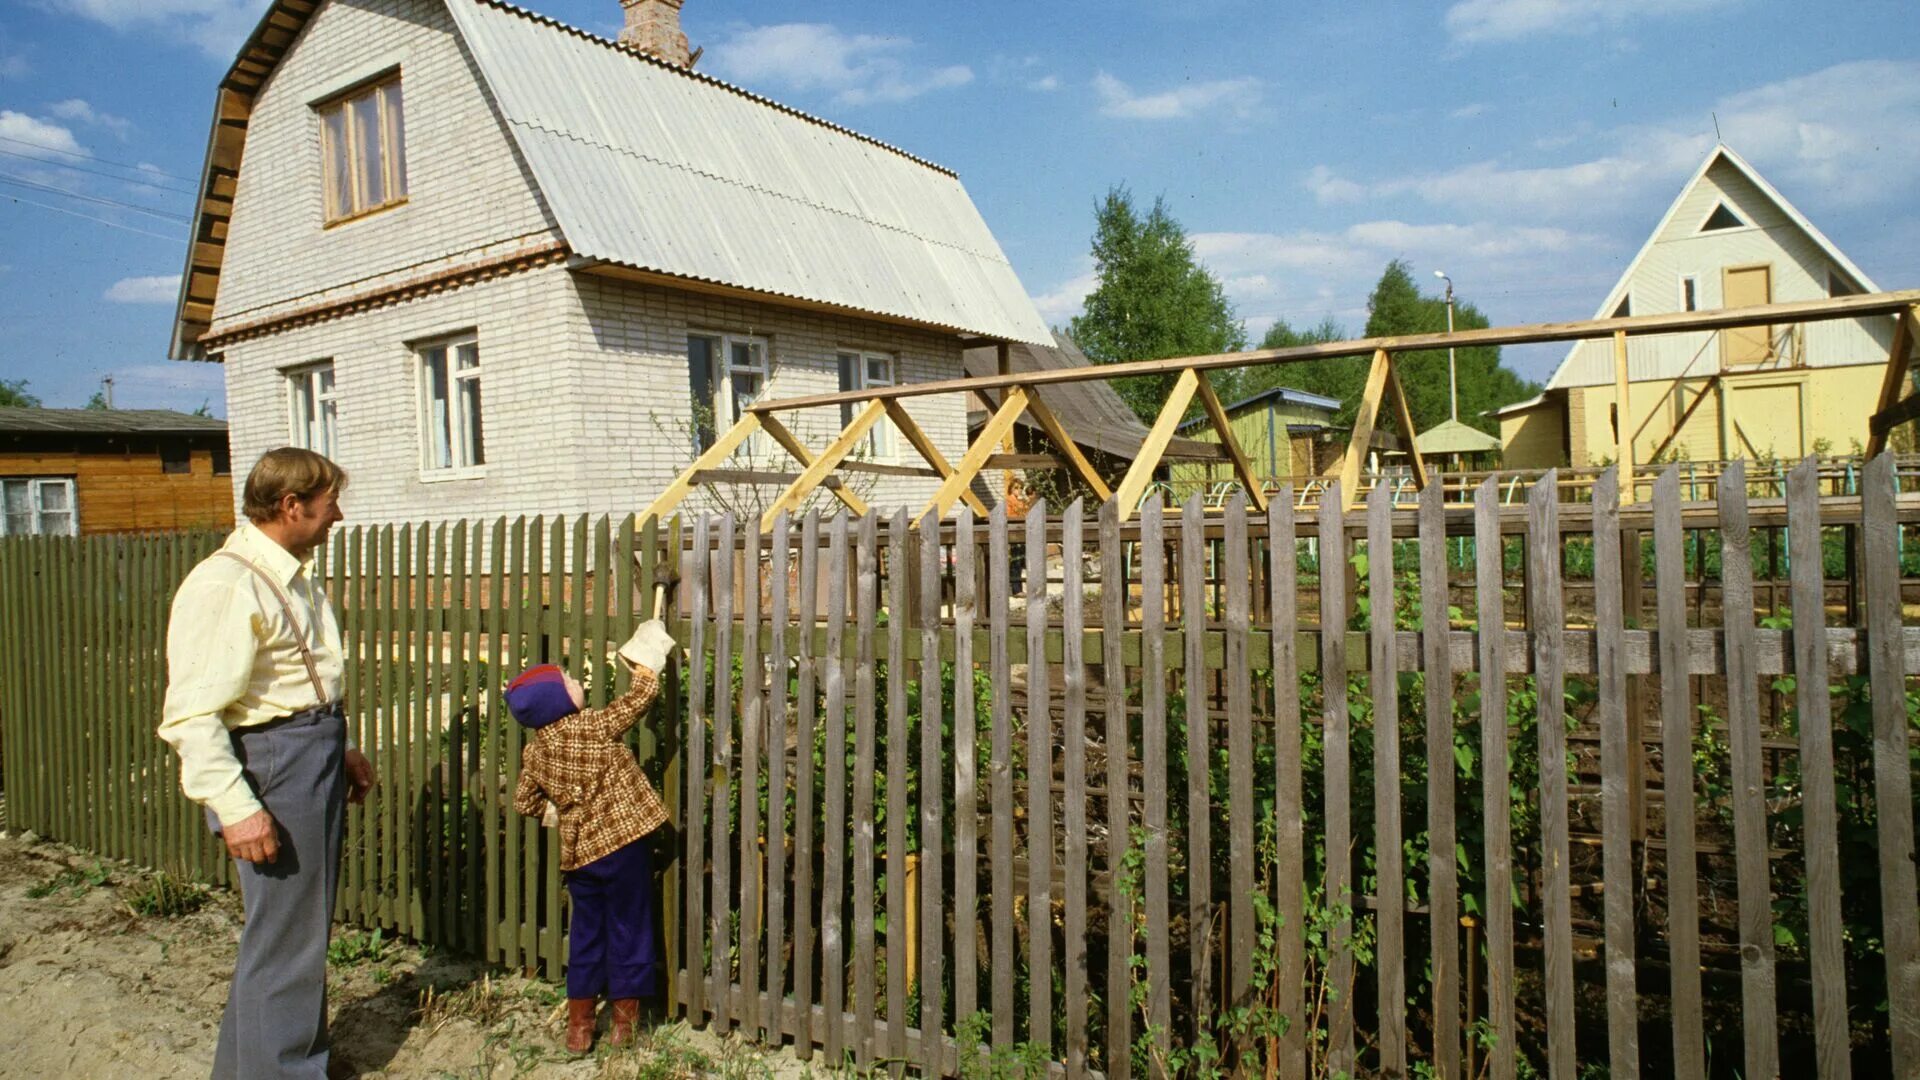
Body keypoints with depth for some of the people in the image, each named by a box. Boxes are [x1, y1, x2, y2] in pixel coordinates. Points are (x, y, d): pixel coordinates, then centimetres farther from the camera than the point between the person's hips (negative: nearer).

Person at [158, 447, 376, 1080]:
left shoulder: (296, 577, 11)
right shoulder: (226, 585, -20)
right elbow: (191, 714, -24)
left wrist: (341, 749, 21)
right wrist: (235, 807, -26)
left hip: (316, 760, 10)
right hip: (271, 764, -10)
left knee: (306, 926, 21)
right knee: (284, 940, 0)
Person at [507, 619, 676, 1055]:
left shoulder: (534, 751, 2)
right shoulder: (595, 727, -15)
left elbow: (525, 802, 11)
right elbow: (642, 694, -11)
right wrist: (646, 655, 2)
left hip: (578, 853, 5)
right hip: (622, 845, -5)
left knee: (586, 932, 18)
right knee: (628, 929, 9)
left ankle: (579, 1023, 24)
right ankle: (624, 1019, 19)